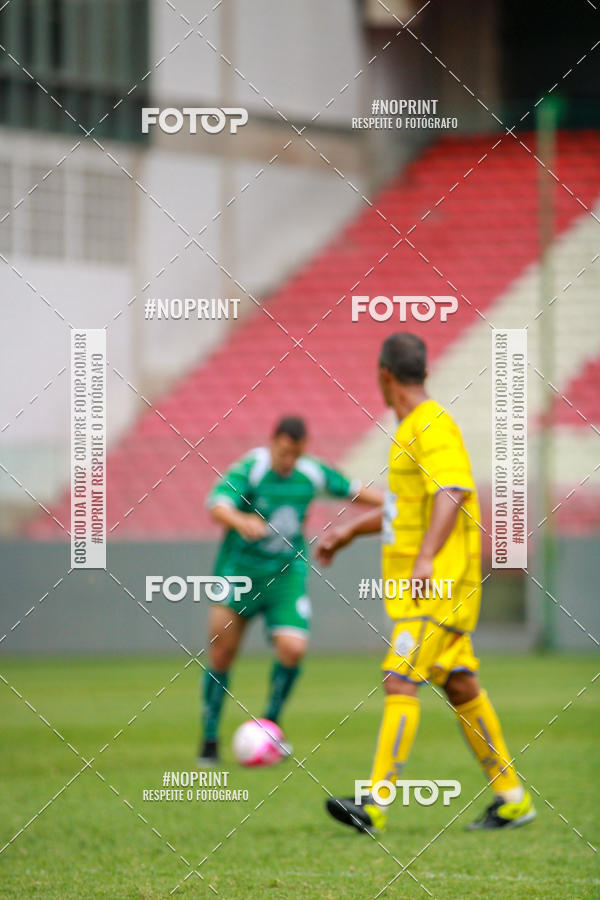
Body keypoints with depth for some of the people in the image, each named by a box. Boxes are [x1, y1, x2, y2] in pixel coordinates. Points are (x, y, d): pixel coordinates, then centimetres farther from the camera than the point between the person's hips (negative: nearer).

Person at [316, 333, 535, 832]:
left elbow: (451, 494, -26)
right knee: (461, 687, 12)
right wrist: (348, 531, 31)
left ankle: (375, 804, -21)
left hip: (439, 581, -10)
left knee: (400, 682, -16)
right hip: (415, 584, 10)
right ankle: (512, 798, 17)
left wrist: (426, 558, -36)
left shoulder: (434, 425, -13)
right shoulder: (410, 429, 18)